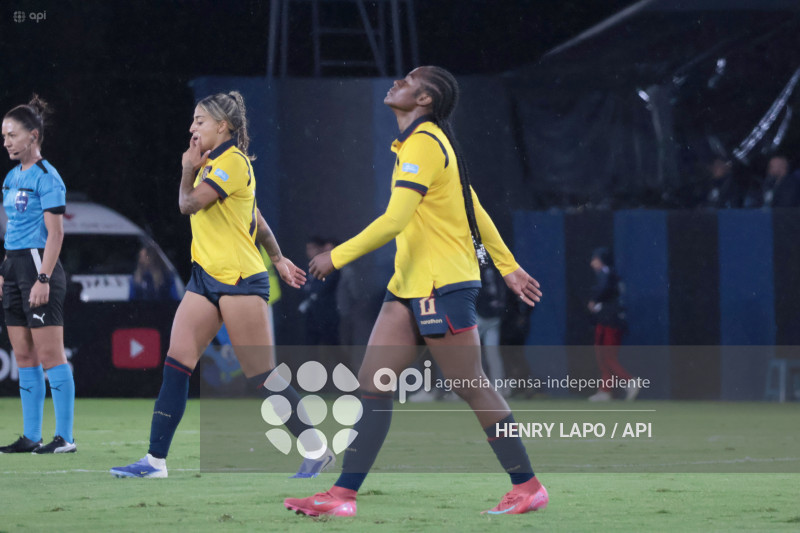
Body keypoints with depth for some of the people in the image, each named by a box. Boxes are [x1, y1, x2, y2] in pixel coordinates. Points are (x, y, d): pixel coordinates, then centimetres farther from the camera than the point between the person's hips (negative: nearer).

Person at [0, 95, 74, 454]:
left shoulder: (46, 177, -10)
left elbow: (55, 232, -15)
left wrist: (43, 278, -21)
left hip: (39, 265, -9)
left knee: (50, 355, -8)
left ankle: (65, 437, -7)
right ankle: (31, 437, 11)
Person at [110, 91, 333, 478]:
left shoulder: (232, 162, -13)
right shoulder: (212, 163, 17)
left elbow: (189, 204, -19)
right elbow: (256, 220, 25)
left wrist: (188, 169, -1)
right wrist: (278, 259, 29)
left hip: (239, 279, -9)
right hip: (206, 276, 9)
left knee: (262, 376, -6)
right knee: (175, 366, -3)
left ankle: (317, 449, 6)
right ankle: (155, 460, -5)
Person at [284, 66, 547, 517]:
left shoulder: (423, 143, -16)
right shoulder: (423, 142, 15)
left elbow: (394, 220, -24)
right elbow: (475, 209, 21)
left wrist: (337, 257, -16)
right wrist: (508, 266, 26)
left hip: (443, 285, -10)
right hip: (410, 286, 10)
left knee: (472, 388, -2)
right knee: (373, 386, 1)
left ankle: (528, 487, 8)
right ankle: (343, 495, -2)